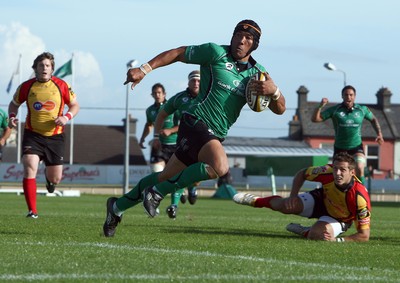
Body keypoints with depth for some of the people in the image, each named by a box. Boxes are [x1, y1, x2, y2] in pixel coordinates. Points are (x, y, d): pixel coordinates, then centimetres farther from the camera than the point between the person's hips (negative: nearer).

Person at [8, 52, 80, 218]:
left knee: (56, 179, 5)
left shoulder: (61, 86, -4)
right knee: (30, 169, -21)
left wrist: (67, 117, -13)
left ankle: (49, 176, 45)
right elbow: (14, 104, 13)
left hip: (55, 136, 1)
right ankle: (32, 211, -17)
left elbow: (75, 105, 6)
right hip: (32, 135, -1)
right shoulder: (26, 87, -3)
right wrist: (12, 117, -7)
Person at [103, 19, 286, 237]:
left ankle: (118, 207, 31)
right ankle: (159, 191, -18)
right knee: (220, 166, -33)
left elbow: (280, 109, 5)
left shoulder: (257, 73, 10)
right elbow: (177, 54, 2)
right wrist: (145, 69, -7)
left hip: (216, 136, 7)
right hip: (196, 122, -7)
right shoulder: (216, 53, -5)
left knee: (166, 177, 14)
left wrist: (273, 90, -17)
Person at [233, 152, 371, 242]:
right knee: (286, 205, -21)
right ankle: (256, 200, 13)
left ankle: (304, 232, 5)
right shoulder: (328, 172, -30)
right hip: (321, 199, 3)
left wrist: (336, 240, -43)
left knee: (316, 234, -35)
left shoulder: (360, 197, -40)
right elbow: (302, 174, -7)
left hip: (339, 219, -3)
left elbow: (364, 235, -34)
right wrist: (293, 196, -19)